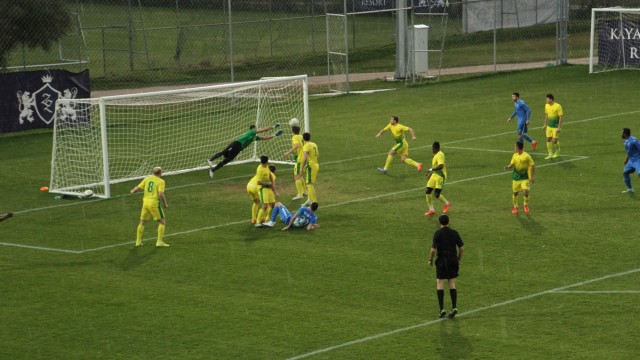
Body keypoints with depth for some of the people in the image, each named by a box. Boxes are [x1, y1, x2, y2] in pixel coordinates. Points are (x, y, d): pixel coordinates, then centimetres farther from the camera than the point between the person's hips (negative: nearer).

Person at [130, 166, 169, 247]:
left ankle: (138, 241, 20)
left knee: (142, 222, 18)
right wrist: (165, 204, -2)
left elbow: (138, 188, 6)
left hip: (145, 202, 5)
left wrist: (132, 191, 29)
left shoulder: (147, 179, 8)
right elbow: (161, 194, -16)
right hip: (154, 203, -5)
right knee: (162, 221, 6)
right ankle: (159, 242, -2)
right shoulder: (161, 181, -5)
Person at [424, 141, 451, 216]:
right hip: (434, 175, 9)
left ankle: (447, 204, 20)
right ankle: (431, 210, 10)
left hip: (440, 176, -9)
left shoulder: (440, 155, -18)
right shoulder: (436, 155, 13)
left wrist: (431, 170, -31)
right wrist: (430, 173, 25)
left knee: (437, 195, -9)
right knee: (428, 192, 0)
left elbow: (441, 166, -32)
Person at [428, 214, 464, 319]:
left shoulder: (437, 233, -10)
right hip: (453, 261, 3)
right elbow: (462, 247, 1)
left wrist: (430, 260, 1)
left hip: (442, 261, -3)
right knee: (452, 285, 10)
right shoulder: (454, 233, 1)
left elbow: (433, 249, -15)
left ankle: (442, 309, -2)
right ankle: (454, 307, -3)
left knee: (440, 285, 4)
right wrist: (458, 259, 14)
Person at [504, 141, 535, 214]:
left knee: (525, 192, -17)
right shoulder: (514, 156, 2)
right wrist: (508, 167, -10)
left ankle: (526, 205, 10)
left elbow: (532, 166, -10)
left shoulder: (526, 156, -14)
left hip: (525, 178, -5)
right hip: (516, 177, 5)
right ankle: (515, 207, 28)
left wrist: (531, 177, -13)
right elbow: (512, 164, 14)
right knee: (515, 192, 9)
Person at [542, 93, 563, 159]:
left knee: (554, 140, -5)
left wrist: (559, 127, -18)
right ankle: (550, 154, 15)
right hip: (549, 126, 6)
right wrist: (545, 125, 16)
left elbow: (560, 117, -15)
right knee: (548, 139, 3)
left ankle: (557, 150, 25)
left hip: (555, 126, -6)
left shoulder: (558, 106, -17)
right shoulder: (546, 105, 2)